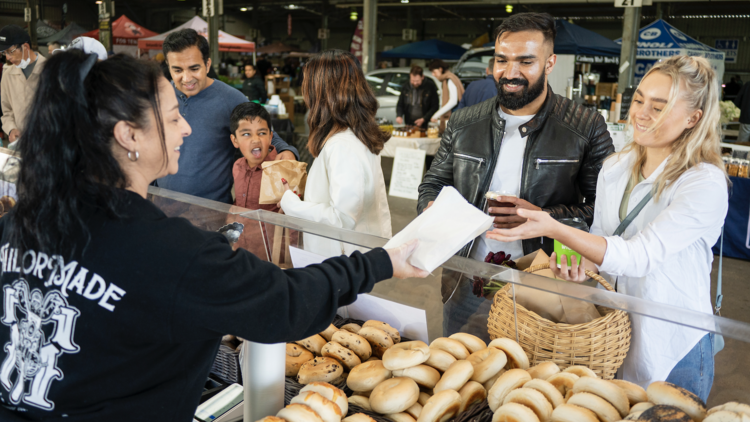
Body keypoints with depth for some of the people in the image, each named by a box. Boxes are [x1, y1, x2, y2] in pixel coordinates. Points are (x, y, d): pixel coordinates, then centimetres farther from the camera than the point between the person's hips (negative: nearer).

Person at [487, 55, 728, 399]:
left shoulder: (705, 184, -20)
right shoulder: (614, 168, 0)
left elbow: (639, 256, -29)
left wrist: (554, 229, -37)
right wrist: (580, 265, -14)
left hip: (674, 352, -5)